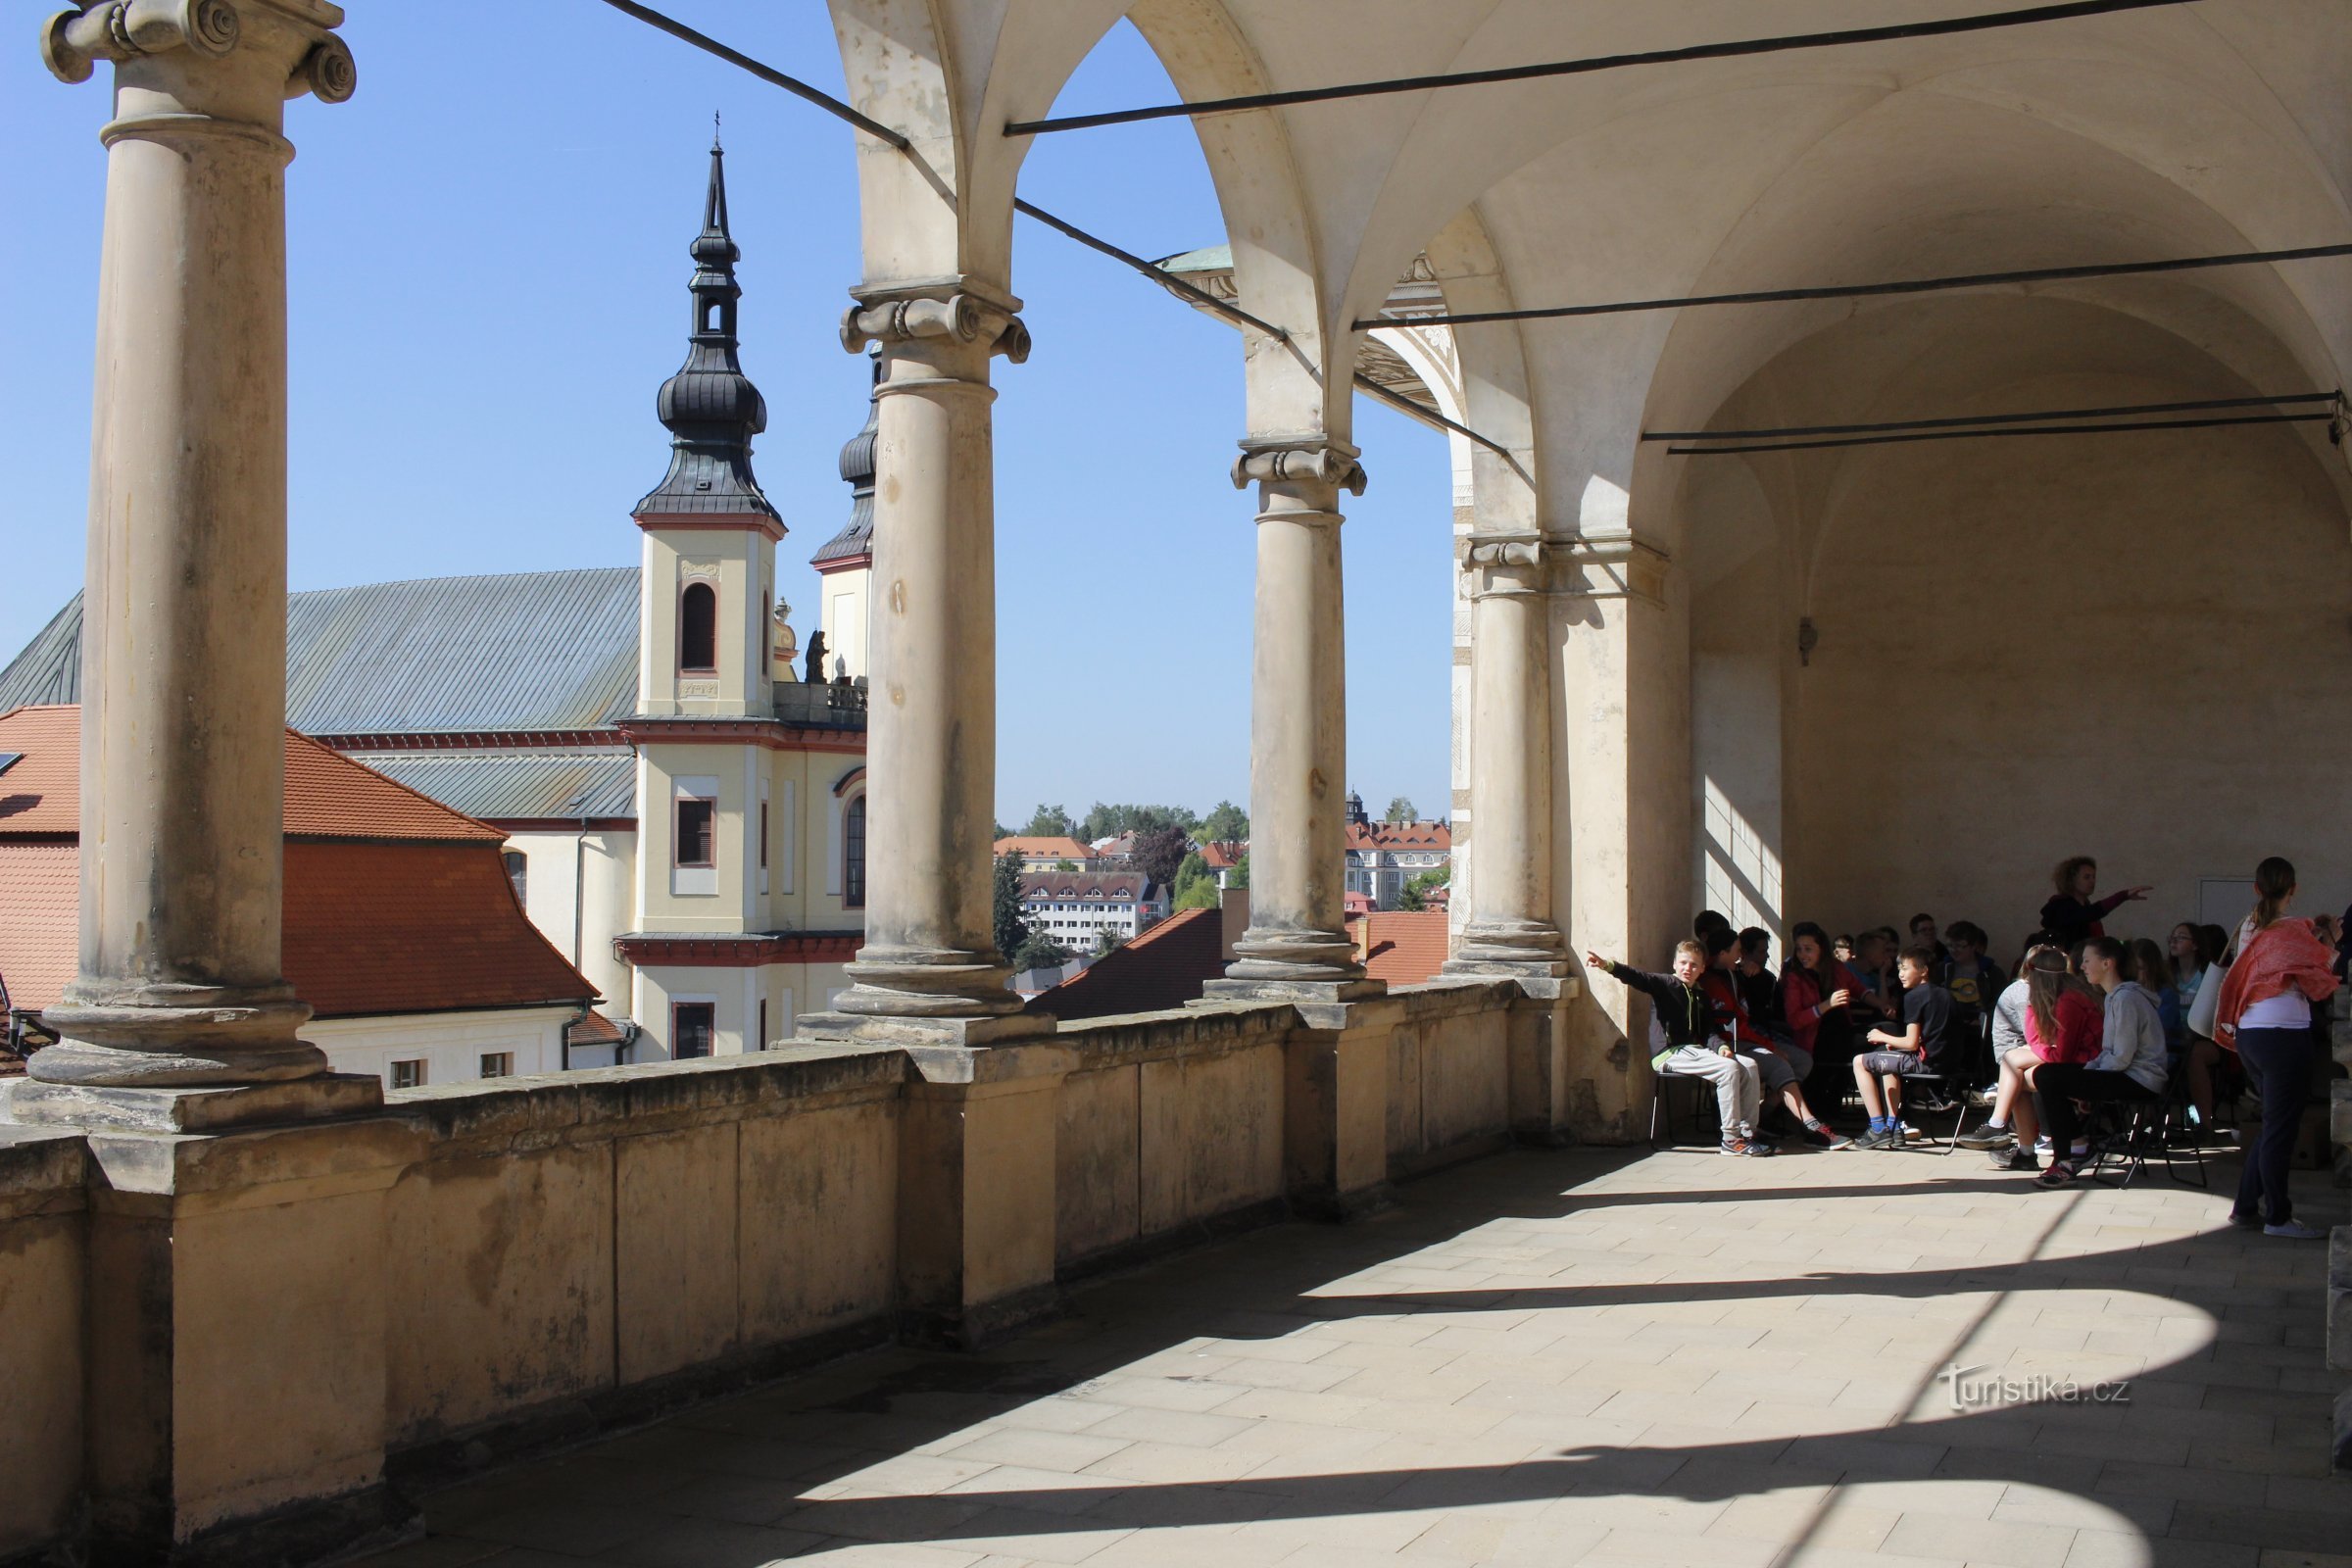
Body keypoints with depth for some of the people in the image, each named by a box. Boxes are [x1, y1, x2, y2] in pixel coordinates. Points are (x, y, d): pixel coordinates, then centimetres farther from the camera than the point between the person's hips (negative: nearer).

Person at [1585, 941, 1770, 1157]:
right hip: (1669, 1054, -7)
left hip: (1696, 1050, 7)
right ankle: (1731, 1140, -20)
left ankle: (1748, 1132, 1)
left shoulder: (1701, 997, 21)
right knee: (1728, 1068, -24)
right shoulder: (1665, 984, 1)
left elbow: (1709, 1032, 16)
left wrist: (1720, 1046, -7)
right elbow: (1639, 978, -16)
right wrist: (1608, 966, -35)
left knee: (1749, 1066, -6)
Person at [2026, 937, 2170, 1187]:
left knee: (2047, 1078, -19)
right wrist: (2087, 1071, 0)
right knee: (2046, 1073, 10)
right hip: (2125, 1076, 10)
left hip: (2138, 1080, -10)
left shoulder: (2126, 998, -15)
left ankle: (2063, 1163, -16)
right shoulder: (2115, 996, 18)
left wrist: (2088, 1077, -11)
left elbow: (2122, 1057, -20)